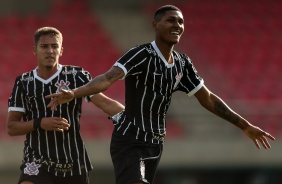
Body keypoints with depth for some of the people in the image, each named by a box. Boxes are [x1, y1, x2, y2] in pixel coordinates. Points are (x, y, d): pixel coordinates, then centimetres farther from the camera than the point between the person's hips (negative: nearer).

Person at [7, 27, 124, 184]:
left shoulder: (77, 76, -1)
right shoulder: (23, 83, 3)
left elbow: (105, 103, -11)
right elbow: (11, 127, 4)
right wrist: (40, 123, -15)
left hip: (73, 164, 1)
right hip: (36, 164, -1)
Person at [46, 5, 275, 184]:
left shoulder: (182, 63, 6)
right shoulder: (142, 55, -16)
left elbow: (207, 99, 17)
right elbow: (107, 78, -30)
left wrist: (245, 125, 17)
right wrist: (73, 94, -49)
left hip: (155, 144, 7)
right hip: (129, 141, -7)